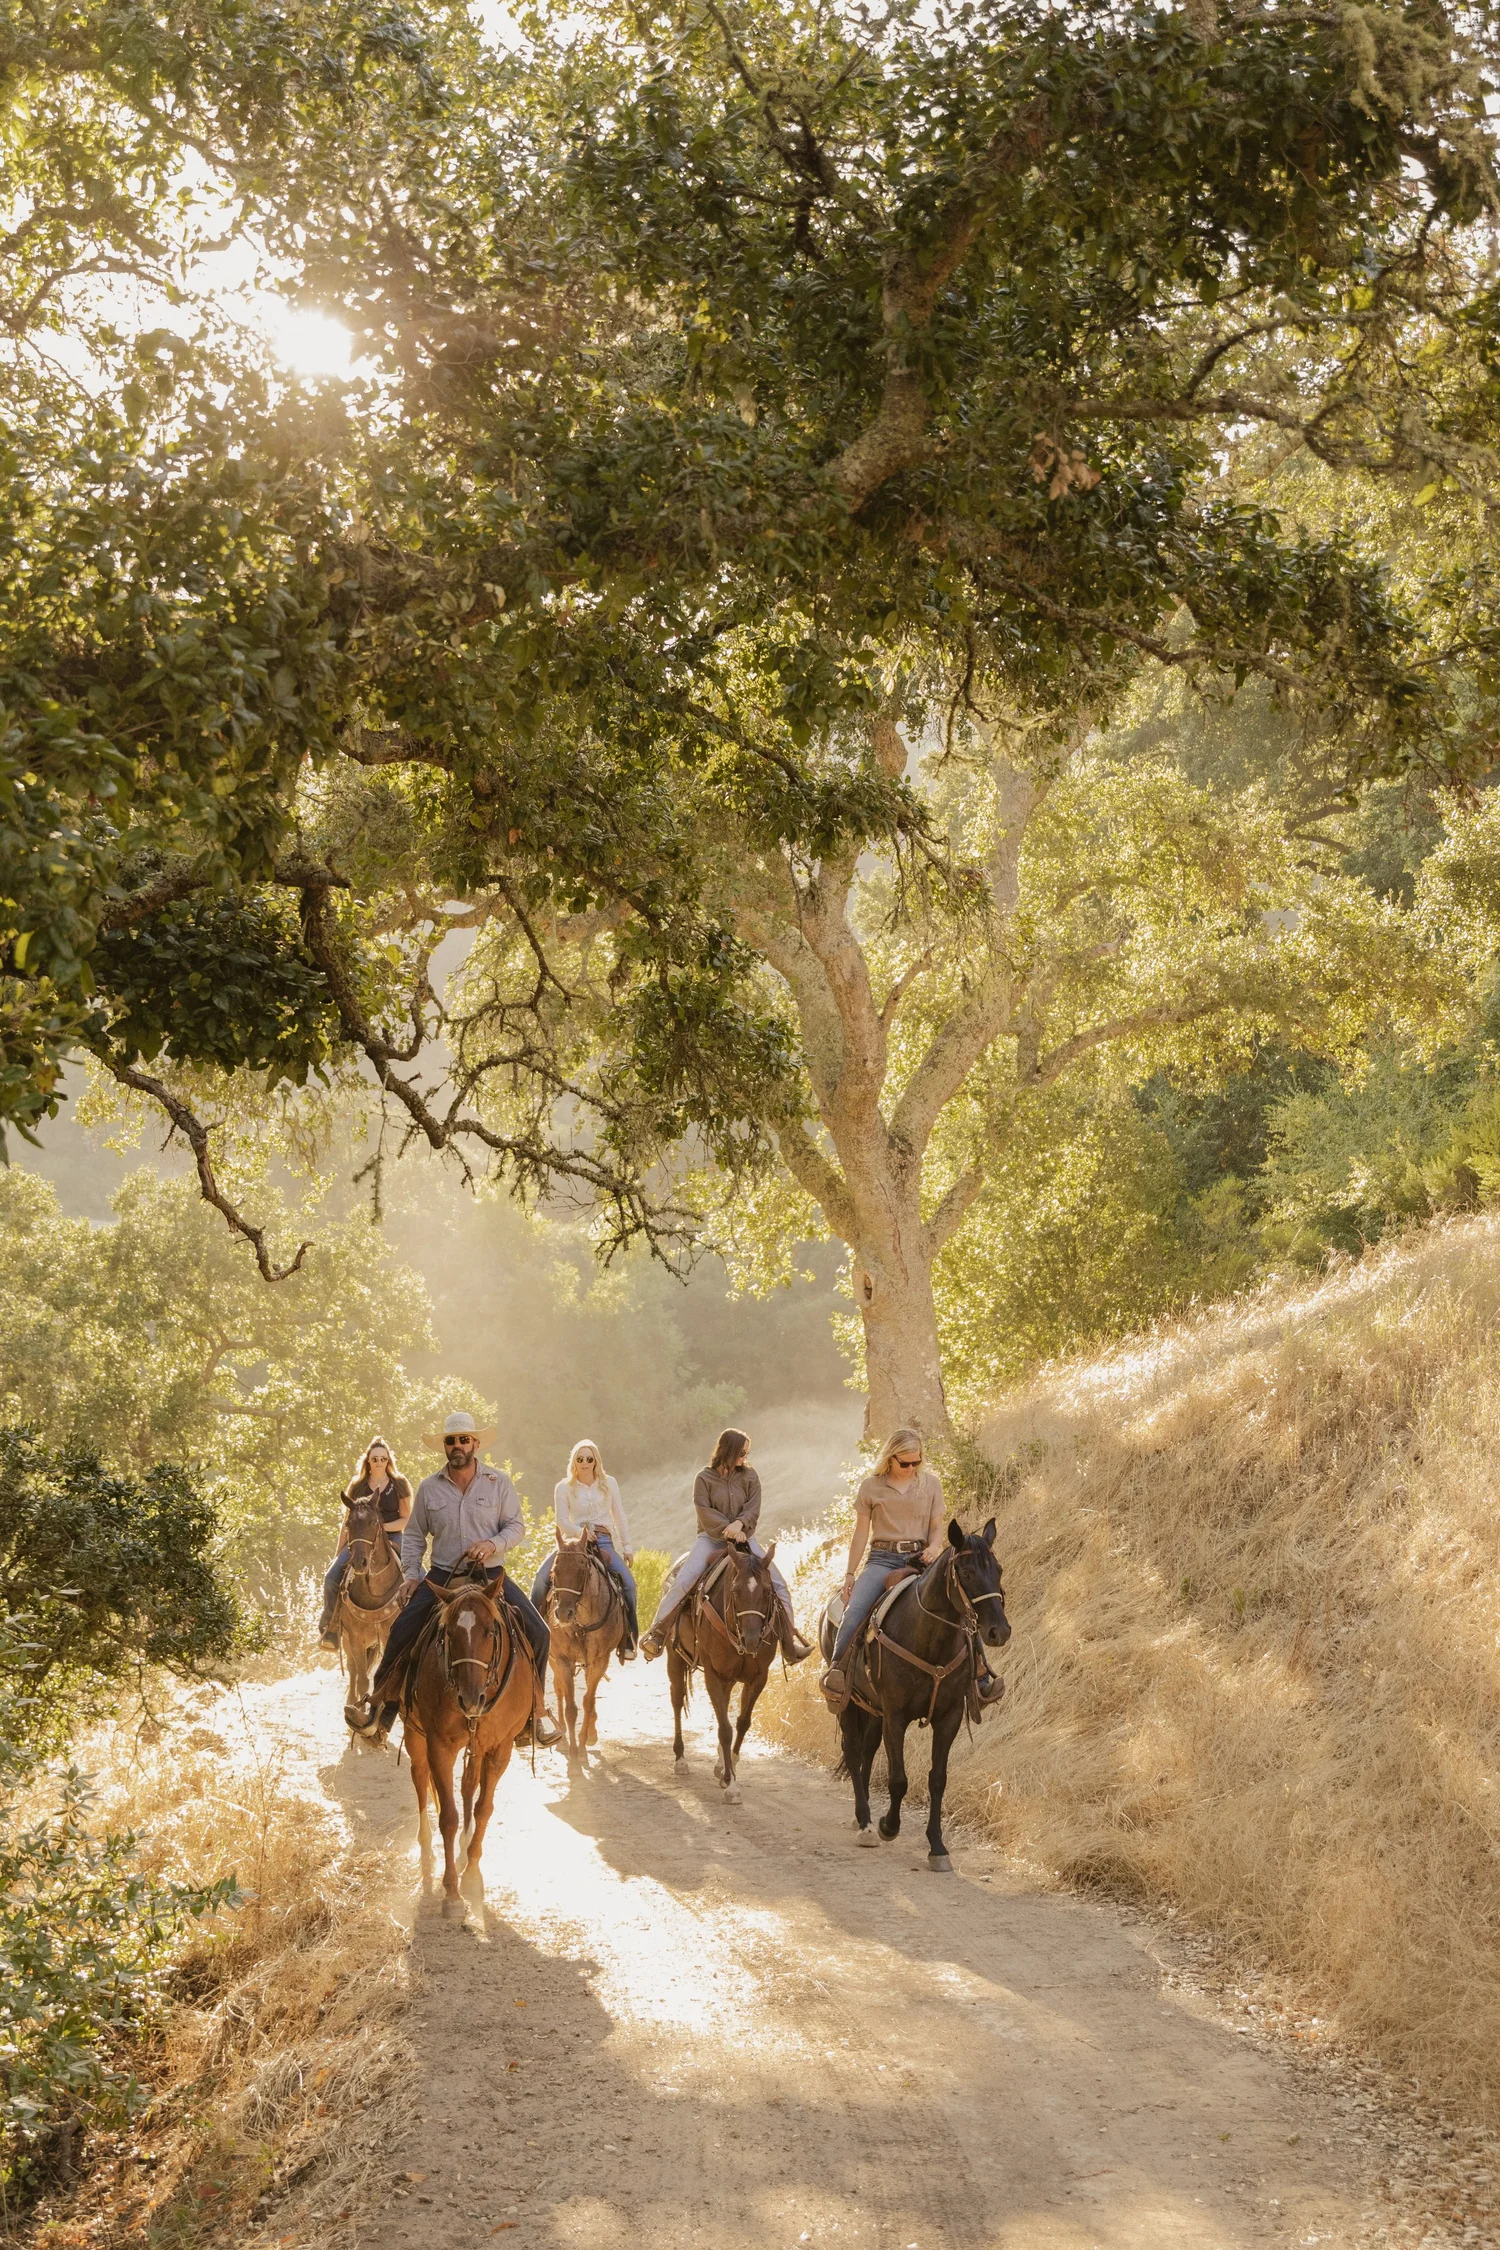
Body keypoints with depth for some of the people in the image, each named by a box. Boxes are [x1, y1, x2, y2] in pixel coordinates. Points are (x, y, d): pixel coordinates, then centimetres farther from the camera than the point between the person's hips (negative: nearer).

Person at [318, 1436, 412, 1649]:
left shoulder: (399, 1485, 3)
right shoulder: (357, 1486, 8)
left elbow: (406, 1519, 1)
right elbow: (347, 1522, 12)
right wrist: (338, 1554, 10)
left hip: (391, 1539, -1)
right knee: (332, 1578, -20)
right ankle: (329, 1627, -5)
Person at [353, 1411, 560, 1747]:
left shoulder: (498, 1482, 1)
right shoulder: (429, 1487, 4)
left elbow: (516, 1526, 2)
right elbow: (414, 1535, 12)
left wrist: (493, 1545, -17)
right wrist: (411, 1574, 0)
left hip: (490, 1575, 0)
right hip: (442, 1575, 1)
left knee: (537, 1632, -15)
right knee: (402, 1629, -18)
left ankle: (537, 1708, 3)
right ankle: (380, 1701, -1)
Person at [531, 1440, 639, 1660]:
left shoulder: (609, 1484, 9)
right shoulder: (564, 1488, 4)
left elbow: (619, 1517, 14)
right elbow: (561, 1521, -4)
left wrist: (627, 1547, 12)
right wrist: (581, 1533, -22)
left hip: (604, 1540, 0)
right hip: (574, 1539, 0)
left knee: (628, 1580, -23)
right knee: (542, 1577, -22)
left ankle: (630, 1637, -15)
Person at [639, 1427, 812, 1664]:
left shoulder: (749, 1476, 5)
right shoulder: (705, 1478, -3)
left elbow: (753, 1509, -4)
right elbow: (705, 1512, -11)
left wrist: (739, 1524, -24)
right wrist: (727, 1530, -22)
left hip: (743, 1537, 3)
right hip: (711, 1538, -3)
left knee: (778, 1584, -8)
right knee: (681, 1581, -22)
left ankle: (789, 1639, 2)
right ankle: (656, 1633, -15)